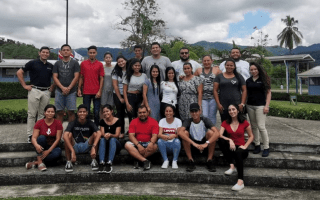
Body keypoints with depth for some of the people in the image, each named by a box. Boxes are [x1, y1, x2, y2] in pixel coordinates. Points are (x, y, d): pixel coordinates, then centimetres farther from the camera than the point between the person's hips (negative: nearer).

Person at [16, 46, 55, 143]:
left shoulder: (51, 66, 11)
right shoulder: (32, 63, 0)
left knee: (42, 114, 9)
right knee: (32, 114, -1)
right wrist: (24, 85, -4)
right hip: (34, 90, -3)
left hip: (46, 92, 3)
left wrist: (52, 86, 9)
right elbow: (19, 73, 0)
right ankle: (30, 135, 6)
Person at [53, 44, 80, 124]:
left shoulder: (75, 63, 6)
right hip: (59, 91, 2)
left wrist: (69, 88, -11)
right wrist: (62, 88, -9)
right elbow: (55, 77, 6)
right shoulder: (57, 63, 12)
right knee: (59, 112, 3)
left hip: (71, 91, -2)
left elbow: (76, 77, -2)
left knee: (71, 112, -2)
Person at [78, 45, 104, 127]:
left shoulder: (100, 64, 3)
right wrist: (79, 89, 2)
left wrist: (100, 91, -7)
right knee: (86, 112, 7)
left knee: (96, 112, 2)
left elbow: (101, 78, 1)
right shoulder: (83, 63, 6)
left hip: (96, 92, -1)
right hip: (86, 92, 1)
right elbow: (81, 77, 9)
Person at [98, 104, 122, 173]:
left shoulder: (117, 121, 0)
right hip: (105, 146, 2)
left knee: (112, 139, -33)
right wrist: (105, 135, -26)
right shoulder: (102, 121, 9)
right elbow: (102, 134, -1)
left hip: (115, 144, -2)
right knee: (102, 139, -30)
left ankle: (109, 163, -48)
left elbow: (117, 135, -8)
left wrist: (110, 135, -30)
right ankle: (101, 163, -47)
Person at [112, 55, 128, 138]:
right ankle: (121, 132, 9)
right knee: (120, 113, 3)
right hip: (118, 95, 0)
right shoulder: (116, 72, 0)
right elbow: (115, 85, -1)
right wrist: (120, 98, -4)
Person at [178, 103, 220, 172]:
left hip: (205, 146, 0)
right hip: (192, 146, 0)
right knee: (185, 133, -25)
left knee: (211, 132, -26)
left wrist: (206, 143, -40)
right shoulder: (188, 121, -12)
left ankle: (210, 161, -15)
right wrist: (194, 143, -43)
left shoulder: (205, 120, -11)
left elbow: (217, 133, -26)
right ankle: (190, 161, -18)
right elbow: (180, 132, -33)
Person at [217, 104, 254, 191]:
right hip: (230, 148, 3)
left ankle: (240, 182, -43)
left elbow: (251, 136, 9)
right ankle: (232, 166, -27)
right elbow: (219, 135, -9)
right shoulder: (225, 123, 6)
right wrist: (229, 140, -25)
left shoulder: (244, 123, 1)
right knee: (221, 141, -28)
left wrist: (245, 146, -7)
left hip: (241, 148, -2)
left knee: (238, 153, -39)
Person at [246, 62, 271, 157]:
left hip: (260, 106, -5)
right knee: (254, 126, 9)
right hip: (250, 106, 5)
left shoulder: (263, 80, -1)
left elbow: (268, 93, -1)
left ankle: (266, 148, 1)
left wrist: (266, 106, -9)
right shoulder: (248, 81, 10)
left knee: (261, 127, -9)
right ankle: (257, 145, 20)